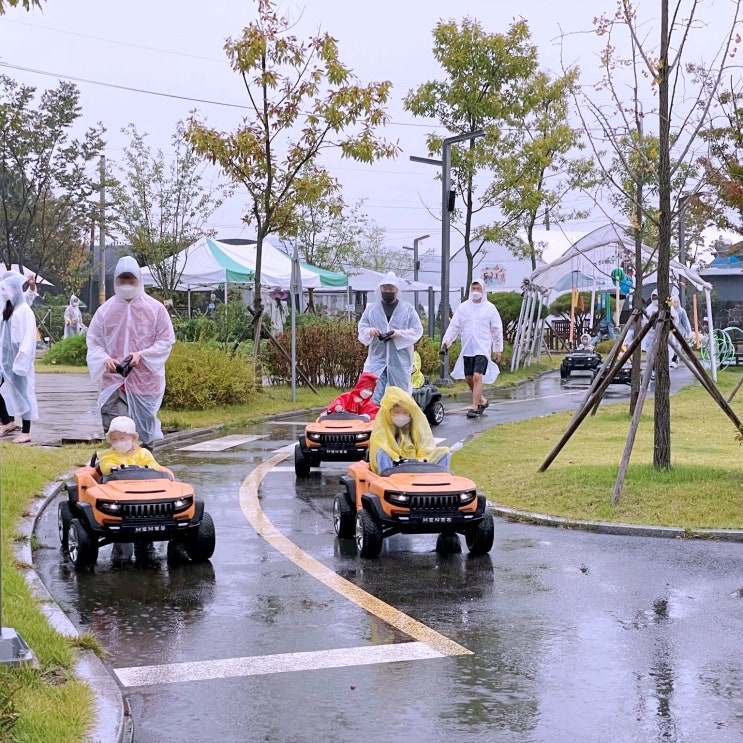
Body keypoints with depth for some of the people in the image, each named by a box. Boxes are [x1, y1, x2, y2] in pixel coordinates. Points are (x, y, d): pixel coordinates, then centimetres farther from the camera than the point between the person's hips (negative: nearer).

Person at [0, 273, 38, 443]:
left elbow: (28, 337, -15)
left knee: (22, 392, -3)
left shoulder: (24, 311, -11)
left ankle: (26, 432, 2)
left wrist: (21, 360, -20)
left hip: (18, 359, -8)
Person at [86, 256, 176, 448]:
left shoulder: (155, 308, 0)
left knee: (145, 434, 5)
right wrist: (106, 359, -13)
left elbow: (166, 341, 2)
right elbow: (93, 342, 8)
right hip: (113, 382, 1)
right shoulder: (105, 310, 4)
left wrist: (141, 355, -13)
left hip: (145, 382, -1)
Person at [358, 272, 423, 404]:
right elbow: (361, 327, 12)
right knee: (373, 397, -8)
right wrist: (370, 331, -11)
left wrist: (399, 333, -14)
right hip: (377, 360, 1)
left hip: (399, 362, -1)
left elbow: (417, 331, 2)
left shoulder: (408, 309, 5)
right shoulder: (371, 308, 11)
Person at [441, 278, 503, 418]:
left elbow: (497, 330, 7)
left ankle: (474, 407, -16)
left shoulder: (490, 308, 3)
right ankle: (482, 400, 30)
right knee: (468, 378, 8)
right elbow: (454, 326, 8)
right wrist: (446, 340, -6)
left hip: (483, 348, -4)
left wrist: (498, 349, 6)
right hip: (467, 349, 4)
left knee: (477, 377, -16)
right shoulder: (463, 307, 8)